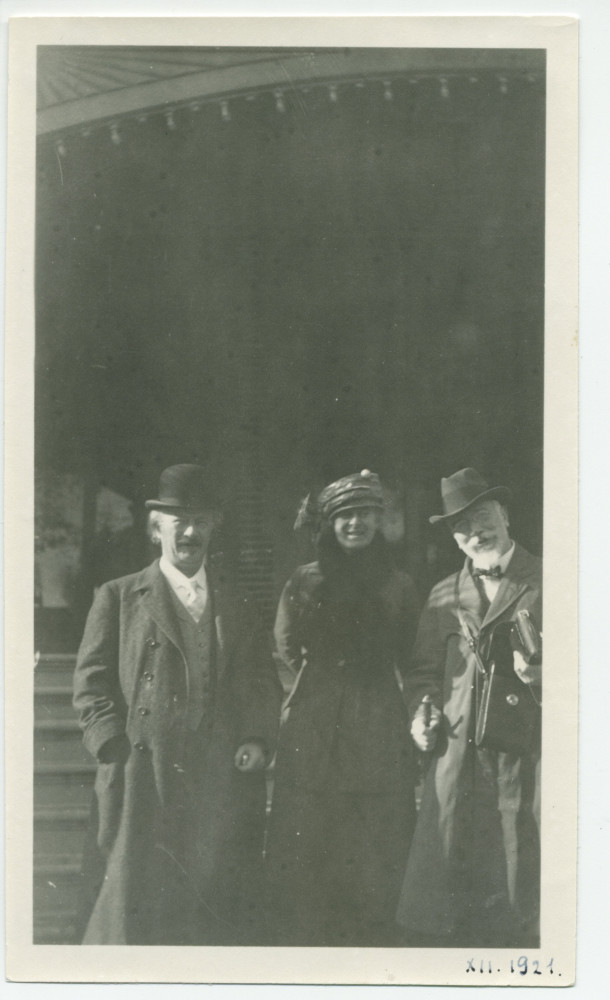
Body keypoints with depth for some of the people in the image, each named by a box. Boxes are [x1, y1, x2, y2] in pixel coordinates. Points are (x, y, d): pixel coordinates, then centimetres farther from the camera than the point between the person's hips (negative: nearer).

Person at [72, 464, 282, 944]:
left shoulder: (237, 608, 19)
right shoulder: (119, 598, 9)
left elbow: (263, 683, 17)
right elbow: (92, 682, 4)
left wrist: (259, 739, 1)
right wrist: (115, 744, -9)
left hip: (223, 786, 3)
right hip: (141, 783, -3)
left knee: (218, 915, 5)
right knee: (132, 908, -3)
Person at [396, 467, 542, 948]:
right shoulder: (443, 596, 13)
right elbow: (424, 671, 18)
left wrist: (540, 676, -17)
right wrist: (423, 712, 0)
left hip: (526, 761, -3)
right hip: (456, 758, 3)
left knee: (518, 916, 4)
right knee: (432, 916, 3)